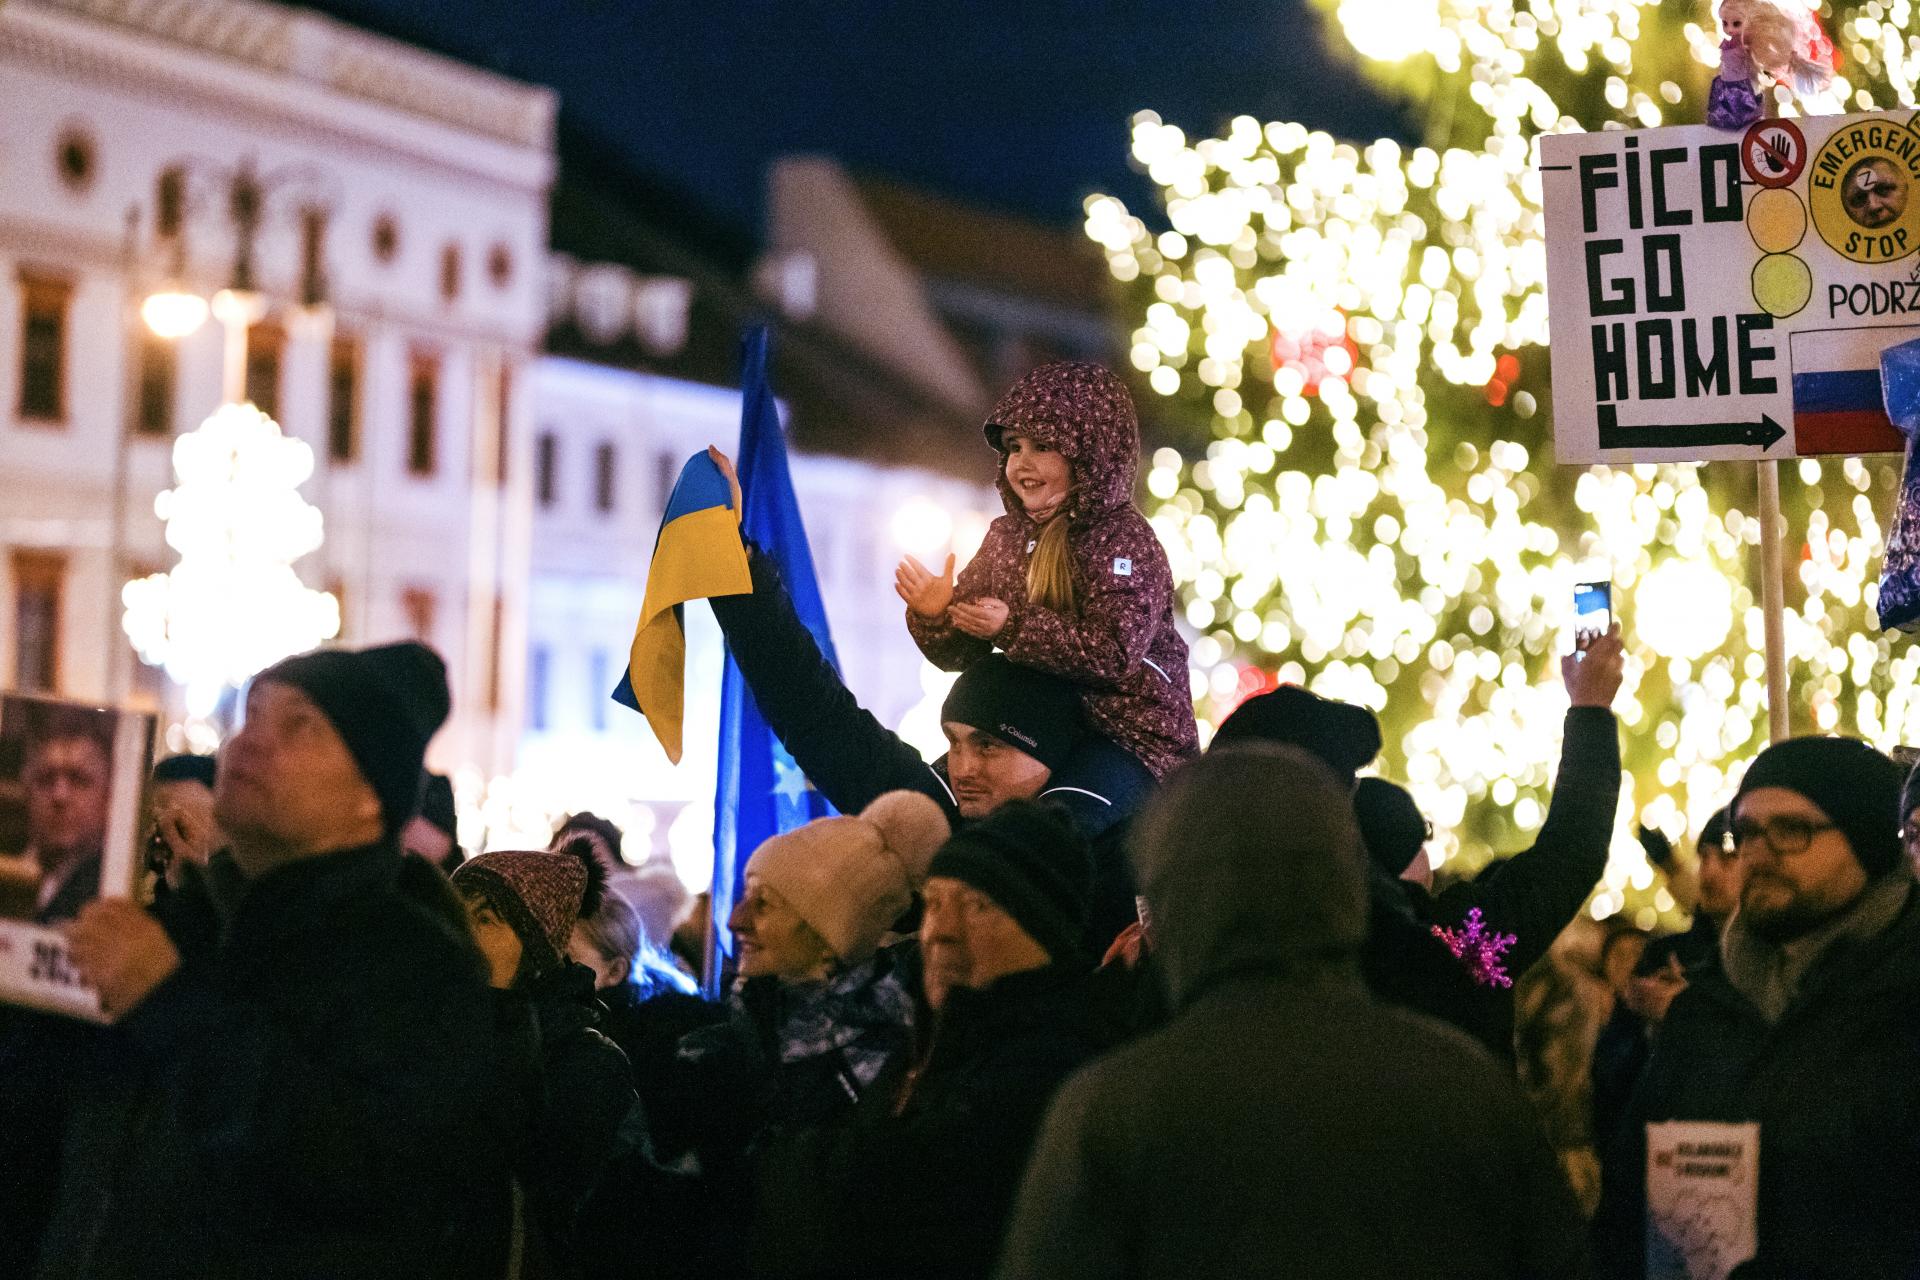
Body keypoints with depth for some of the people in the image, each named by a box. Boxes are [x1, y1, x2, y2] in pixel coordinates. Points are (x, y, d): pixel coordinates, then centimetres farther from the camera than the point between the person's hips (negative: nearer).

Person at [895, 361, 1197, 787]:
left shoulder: (1123, 538, -12)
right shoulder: (1006, 536, 9)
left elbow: (1114, 652, -25)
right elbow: (958, 654, 12)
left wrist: (1013, 627, -29)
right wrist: (933, 618, -11)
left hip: (1127, 735, -7)